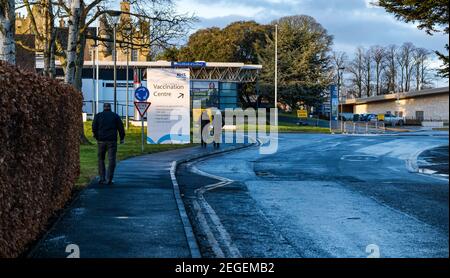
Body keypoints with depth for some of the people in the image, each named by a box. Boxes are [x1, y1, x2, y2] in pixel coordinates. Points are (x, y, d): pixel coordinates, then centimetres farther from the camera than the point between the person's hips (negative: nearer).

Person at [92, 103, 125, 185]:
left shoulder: (98, 116, 8)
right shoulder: (115, 116, 7)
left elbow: (94, 128, 4)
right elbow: (121, 127, 3)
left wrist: (97, 137, 16)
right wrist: (122, 138, 12)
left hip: (101, 141, 1)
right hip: (112, 141, -1)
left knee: (101, 159, 12)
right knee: (111, 160, 0)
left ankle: (102, 178, 8)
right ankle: (109, 179, -7)